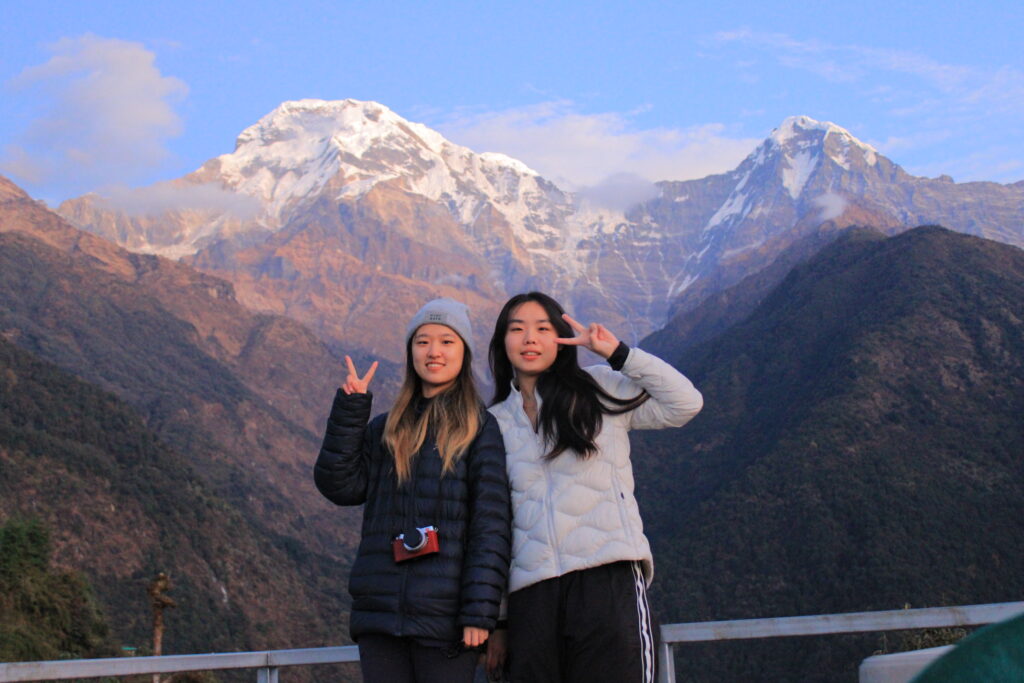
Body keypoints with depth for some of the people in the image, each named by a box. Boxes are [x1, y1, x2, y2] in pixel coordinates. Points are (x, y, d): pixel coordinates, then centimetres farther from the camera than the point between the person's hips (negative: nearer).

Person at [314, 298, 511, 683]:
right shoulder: (386, 430, 15)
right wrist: (349, 411, -4)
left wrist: (479, 613, -12)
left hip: (444, 619, -4)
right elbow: (340, 486, 2)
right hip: (379, 614, 4)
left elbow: (491, 525, -5)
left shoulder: (481, 429, 2)